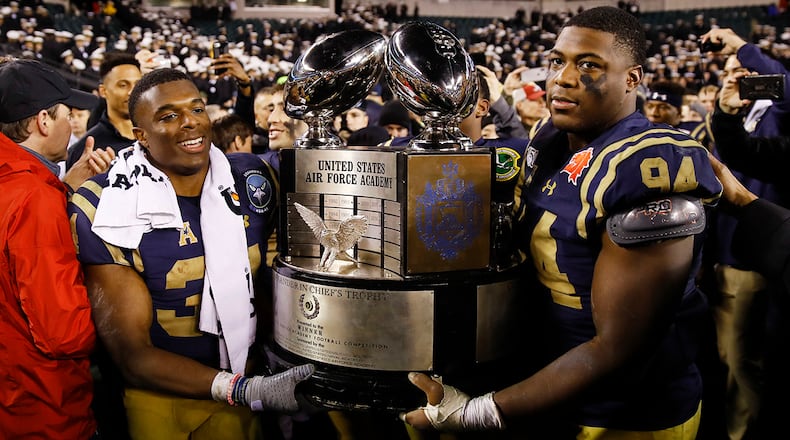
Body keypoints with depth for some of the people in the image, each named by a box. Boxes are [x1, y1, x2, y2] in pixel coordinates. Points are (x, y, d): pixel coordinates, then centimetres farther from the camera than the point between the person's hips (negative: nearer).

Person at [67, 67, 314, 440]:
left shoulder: (254, 179, -9)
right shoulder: (106, 211, -19)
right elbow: (132, 354, -19)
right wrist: (245, 390, -30)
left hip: (246, 379, 3)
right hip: (158, 394, -3)